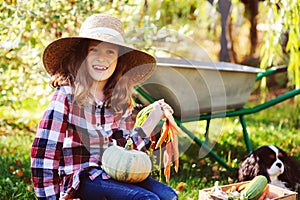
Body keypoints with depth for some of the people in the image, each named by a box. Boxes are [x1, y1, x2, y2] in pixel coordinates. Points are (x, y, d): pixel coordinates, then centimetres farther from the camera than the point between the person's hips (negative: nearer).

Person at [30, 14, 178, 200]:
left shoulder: (122, 100, 5)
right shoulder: (67, 94, -11)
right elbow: (43, 151, -11)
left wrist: (154, 118, 2)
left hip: (113, 175, 6)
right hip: (79, 179, -5)